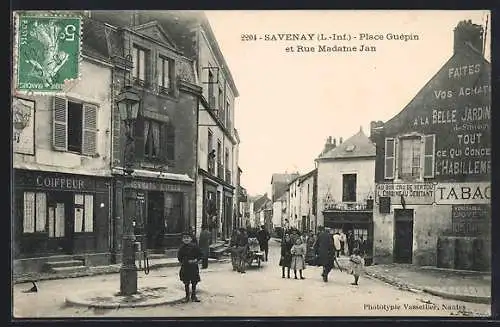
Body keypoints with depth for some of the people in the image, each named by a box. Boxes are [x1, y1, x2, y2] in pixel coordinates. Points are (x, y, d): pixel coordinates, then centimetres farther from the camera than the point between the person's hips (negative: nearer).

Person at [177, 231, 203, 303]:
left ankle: (193, 296, 20)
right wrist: (182, 262, -3)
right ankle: (187, 296, 20)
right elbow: (179, 256, 10)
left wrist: (196, 260, -14)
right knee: (186, 283, 8)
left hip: (193, 267, -1)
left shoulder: (194, 246, -8)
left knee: (194, 282, 7)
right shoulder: (182, 247, -2)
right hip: (185, 267, 1)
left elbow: (200, 255, -1)